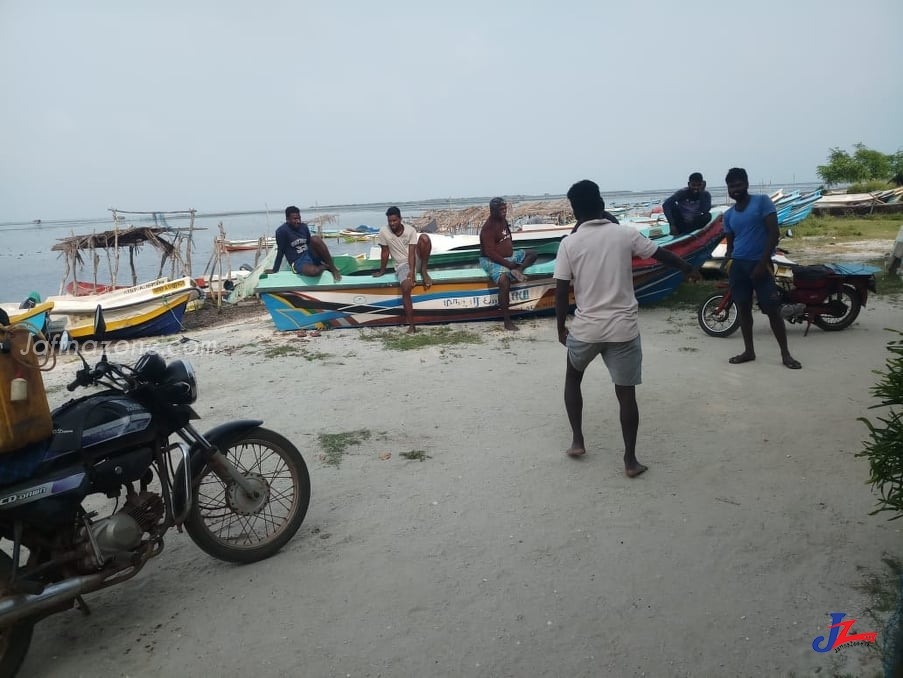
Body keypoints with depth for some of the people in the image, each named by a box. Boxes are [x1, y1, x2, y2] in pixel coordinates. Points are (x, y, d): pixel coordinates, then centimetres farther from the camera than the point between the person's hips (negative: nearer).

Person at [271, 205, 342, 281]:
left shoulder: (304, 226, 5)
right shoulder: (282, 231, -11)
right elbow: (281, 252, -6)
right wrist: (274, 270, -4)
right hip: (298, 262, -5)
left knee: (315, 239, -27)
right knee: (313, 271, -40)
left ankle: (333, 268, -19)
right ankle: (325, 266, -4)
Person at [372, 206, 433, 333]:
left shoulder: (410, 230, -10)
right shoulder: (384, 232, -9)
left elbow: (412, 253, -16)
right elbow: (385, 252, 0)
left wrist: (412, 272, -26)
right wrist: (382, 271, 7)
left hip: (416, 260, 1)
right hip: (402, 265, -1)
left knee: (424, 237, -26)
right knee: (406, 288, -31)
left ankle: (424, 271, -13)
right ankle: (411, 325, -23)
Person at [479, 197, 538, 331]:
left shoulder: (503, 221, 7)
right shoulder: (489, 227, -19)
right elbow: (490, 253, -24)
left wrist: (513, 255, 6)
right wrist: (507, 264, -22)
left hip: (508, 256, 10)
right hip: (492, 261, -10)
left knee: (532, 254, 9)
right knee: (505, 282, -33)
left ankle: (517, 270, -19)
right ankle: (507, 321, -30)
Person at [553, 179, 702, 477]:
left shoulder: (569, 243, -6)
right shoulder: (626, 234, -2)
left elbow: (561, 292, -5)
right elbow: (662, 254, 12)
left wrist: (561, 328, 8)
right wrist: (689, 269, 30)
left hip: (585, 328, 0)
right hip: (623, 328, 1)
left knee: (573, 378, 24)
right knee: (626, 392, 10)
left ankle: (577, 441, 24)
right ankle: (630, 460, 13)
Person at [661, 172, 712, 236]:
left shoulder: (706, 194, -8)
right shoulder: (683, 193, -13)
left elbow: (704, 211, -26)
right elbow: (665, 205, -26)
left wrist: (701, 192, -25)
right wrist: (672, 224, -34)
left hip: (694, 225, 1)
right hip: (680, 224, -1)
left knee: (708, 215, -25)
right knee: (672, 205, -21)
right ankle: (676, 234, -28)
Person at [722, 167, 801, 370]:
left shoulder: (762, 201, -4)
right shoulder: (728, 214, 11)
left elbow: (774, 233, -9)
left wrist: (762, 263, -14)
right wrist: (727, 257, -4)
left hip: (760, 263, -5)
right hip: (738, 265, 5)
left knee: (773, 309, -4)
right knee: (743, 308, 8)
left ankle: (785, 353, 6)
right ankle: (749, 351, 18)